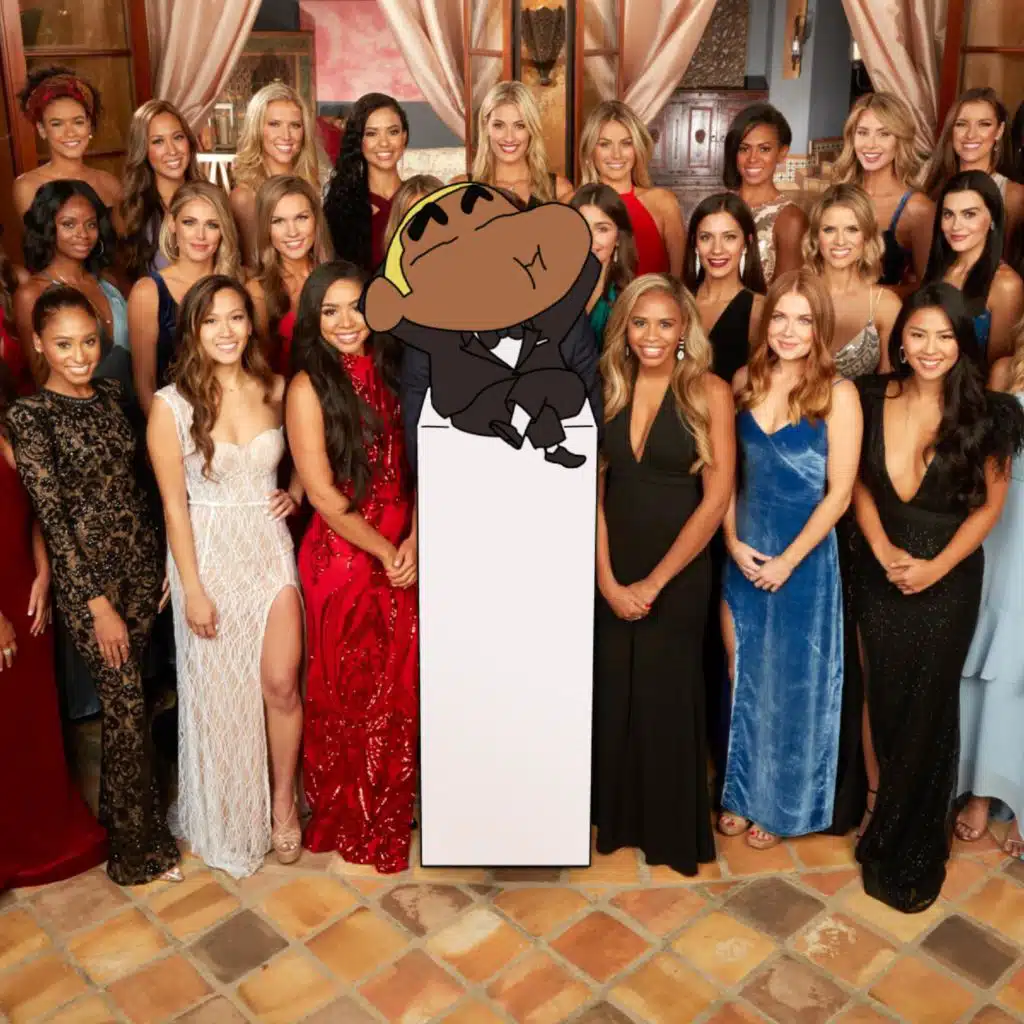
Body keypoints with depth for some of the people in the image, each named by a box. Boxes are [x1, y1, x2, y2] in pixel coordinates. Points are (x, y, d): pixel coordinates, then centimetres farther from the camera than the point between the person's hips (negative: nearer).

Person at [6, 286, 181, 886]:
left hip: (140, 562, 5)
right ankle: (139, 849, 16)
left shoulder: (109, 395, 6)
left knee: (127, 698, 13)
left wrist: (160, 560, 8)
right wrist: (97, 602, -14)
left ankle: (120, 810, 32)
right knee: (127, 706, 0)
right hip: (87, 574, -5)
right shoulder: (30, 416, -12)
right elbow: (51, 517, -14)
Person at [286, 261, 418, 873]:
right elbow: (323, 493, -13)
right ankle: (349, 821, 29)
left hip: (403, 556, 5)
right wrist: (386, 552, -9)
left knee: (399, 687, 14)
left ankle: (393, 808, 34)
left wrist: (413, 541, -8)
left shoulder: (390, 374, 5)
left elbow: (418, 466, 5)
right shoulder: (310, 386, -9)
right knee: (347, 692, 8)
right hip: (344, 558, -4)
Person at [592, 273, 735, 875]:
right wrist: (607, 578, -11)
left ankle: (673, 832, 31)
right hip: (611, 571, 3)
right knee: (615, 696, 13)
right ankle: (619, 819, 35)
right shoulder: (608, 391, 0)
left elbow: (717, 498, -13)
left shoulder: (709, 392, -10)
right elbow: (593, 489, -2)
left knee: (667, 699, 9)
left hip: (678, 571, -3)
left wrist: (653, 582, -12)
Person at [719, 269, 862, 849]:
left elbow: (838, 494, -13)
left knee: (793, 683, 10)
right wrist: (733, 541, -7)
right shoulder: (746, 381, 1)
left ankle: (784, 805, 29)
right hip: (743, 555, 4)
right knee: (744, 677, 13)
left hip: (805, 559, -3)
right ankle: (744, 792, 32)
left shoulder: (838, 395, -11)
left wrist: (788, 560, -14)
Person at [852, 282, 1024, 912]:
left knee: (928, 711, 6)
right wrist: (883, 550, -10)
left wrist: (937, 565, -14)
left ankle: (911, 854, 24)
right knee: (886, 703, 8)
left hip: (949, 578, -2)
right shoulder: (874, 400, -2)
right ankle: (893, 827, 29)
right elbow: (861, 485, 4)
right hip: (880, 572, 2)